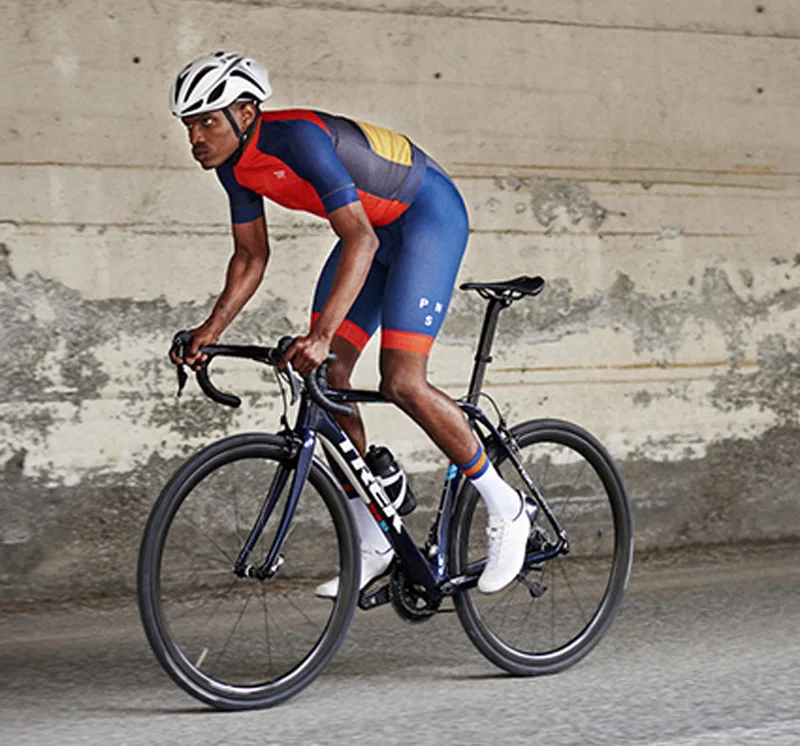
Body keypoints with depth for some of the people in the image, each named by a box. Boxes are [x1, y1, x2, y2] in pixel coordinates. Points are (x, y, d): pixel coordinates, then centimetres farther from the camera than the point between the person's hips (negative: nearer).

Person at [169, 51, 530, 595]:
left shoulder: (298, 137, -32)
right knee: (324, 378, -2)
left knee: (402, 382, -20)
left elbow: (360, 239, -38)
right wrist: (210, 331, -8)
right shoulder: (236, 164, -6)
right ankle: (374, 545, 7)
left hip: (429, 216, -9)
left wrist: (322, 335, -47)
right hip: (376, 227, 9)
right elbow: (251, 256, 5)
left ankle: (505, 510, -2)